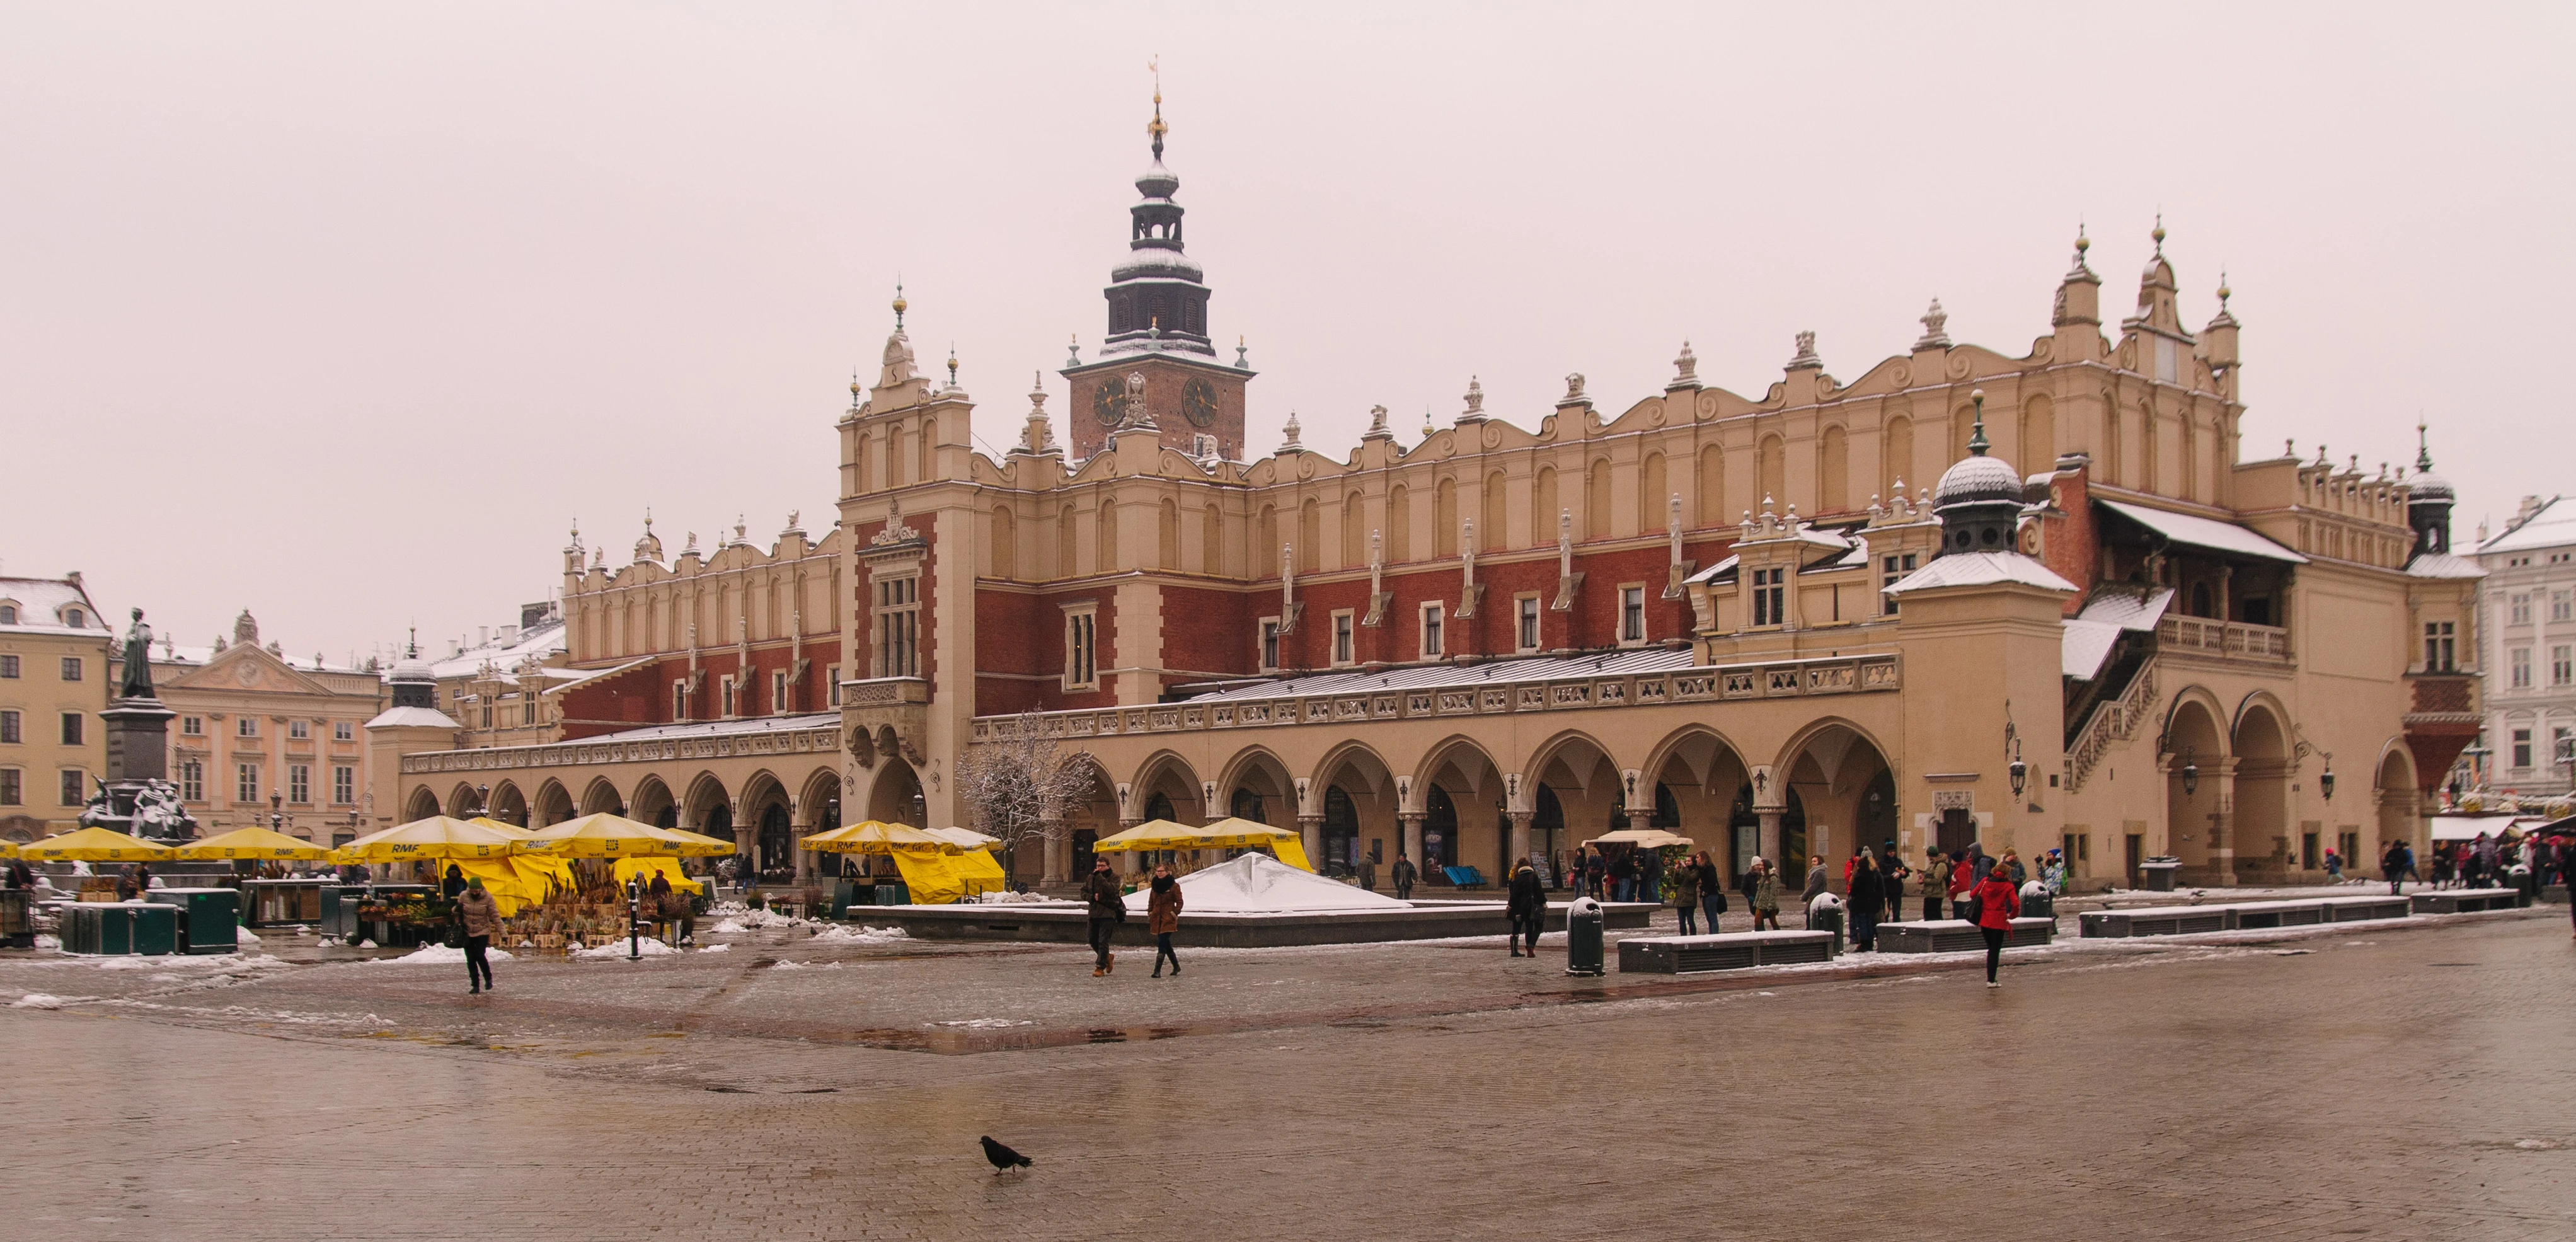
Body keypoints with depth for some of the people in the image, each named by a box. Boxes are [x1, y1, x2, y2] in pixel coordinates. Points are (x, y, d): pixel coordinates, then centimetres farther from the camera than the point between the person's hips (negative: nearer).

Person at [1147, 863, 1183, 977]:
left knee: (1162, 944, -12)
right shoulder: (1155, 884, 10)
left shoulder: (1174, 886, -7)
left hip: (1168, 920, -7)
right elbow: (1151, 901, 21)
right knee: (1166, 944, 14)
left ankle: (1157, 971, -14)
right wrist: (1150, 912, 10)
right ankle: (1176, 967, 29)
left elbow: (1179, 902, -4)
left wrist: (1175, 913, -13)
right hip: (1157, 919, 7)